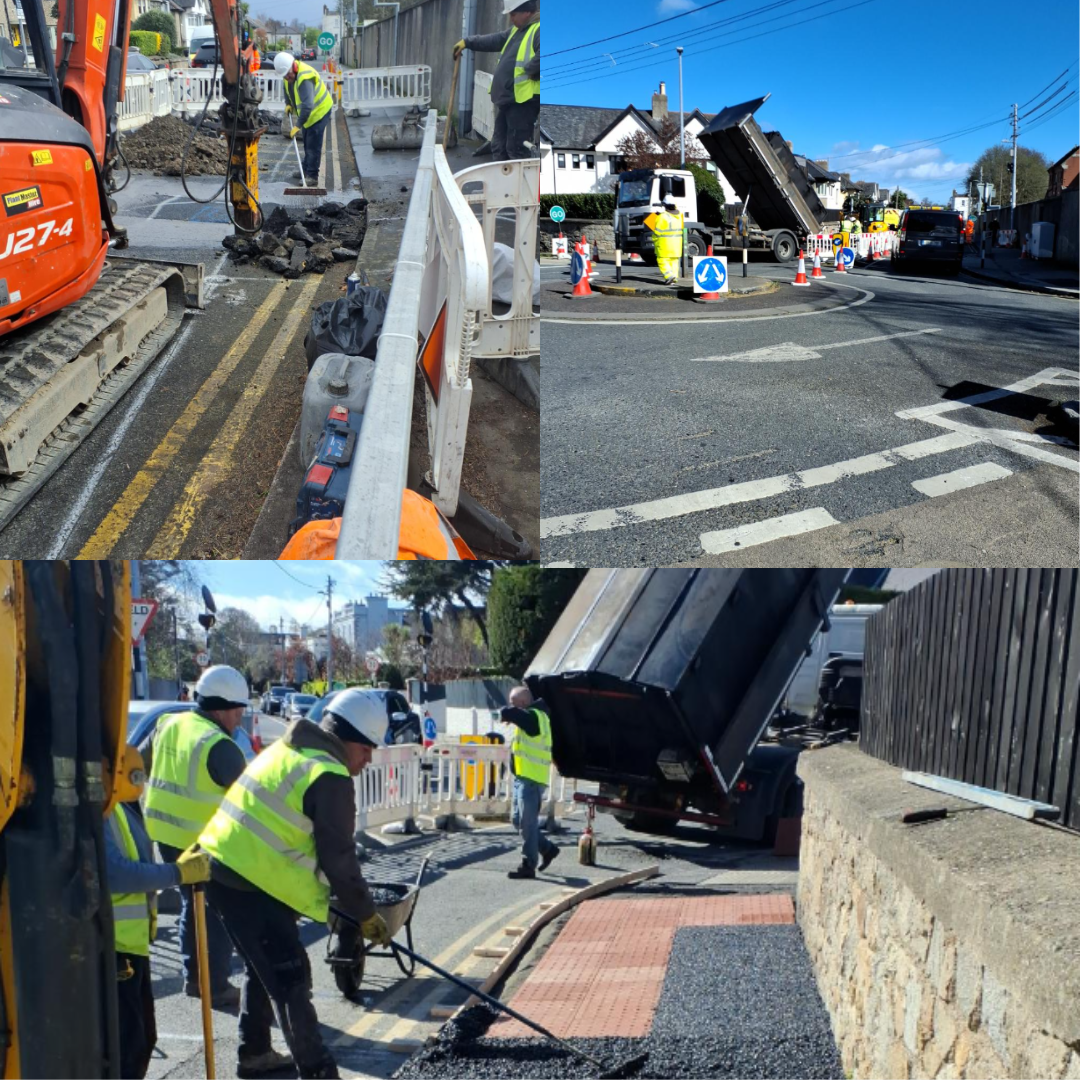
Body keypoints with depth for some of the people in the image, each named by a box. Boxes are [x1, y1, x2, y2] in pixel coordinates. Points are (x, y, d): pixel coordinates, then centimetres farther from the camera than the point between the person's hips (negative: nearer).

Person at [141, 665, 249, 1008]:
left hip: (165, 834, 8)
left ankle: (193, 976, 31)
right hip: (203, 842, -8)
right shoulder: (218, 745, -20)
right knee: (217, 913, 5)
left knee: (192, 905, 22)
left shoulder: (168, 725, 5)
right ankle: (217, 987, 10)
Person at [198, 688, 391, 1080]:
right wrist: (366, 914, -1)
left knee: (263, 968, 24)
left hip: (224, 869, 10)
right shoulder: (329, 777, -15)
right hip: (252, 884, -10)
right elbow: (338, 858, -13)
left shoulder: (287, 751, 14)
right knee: (290, 979, -3)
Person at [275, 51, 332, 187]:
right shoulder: (289, 73, -7)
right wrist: (288, 104, 3)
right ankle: (306, 171, 31)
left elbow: (308, 106, -41)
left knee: (313, 145, -10)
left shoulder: (304, 78, -35)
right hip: (308, 113, 9)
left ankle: (312, 176, -5)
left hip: (320, 110, -9)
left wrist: (298, 126, -38)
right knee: (307, 143, 19)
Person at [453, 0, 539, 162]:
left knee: (517, 148, -10)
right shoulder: (517, 30, 20)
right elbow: (495, 40, 30)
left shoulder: (539, 30, -13)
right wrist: (468, 42, 31)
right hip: (508, 98, 11)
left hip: (523, 100, -11)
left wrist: (529, 70, -20)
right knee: (499, 146, 16)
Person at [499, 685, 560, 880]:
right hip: (523, 777, 10)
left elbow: (506, 712, -26)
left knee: (527, 823, -4)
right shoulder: (532, 716, 15)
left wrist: (510, 712, -6)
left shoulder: (533, 717, -17)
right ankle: (548, 849, 26)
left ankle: (528, 866, 3)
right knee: (518, 820, 16)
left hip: (531, 779, -10)